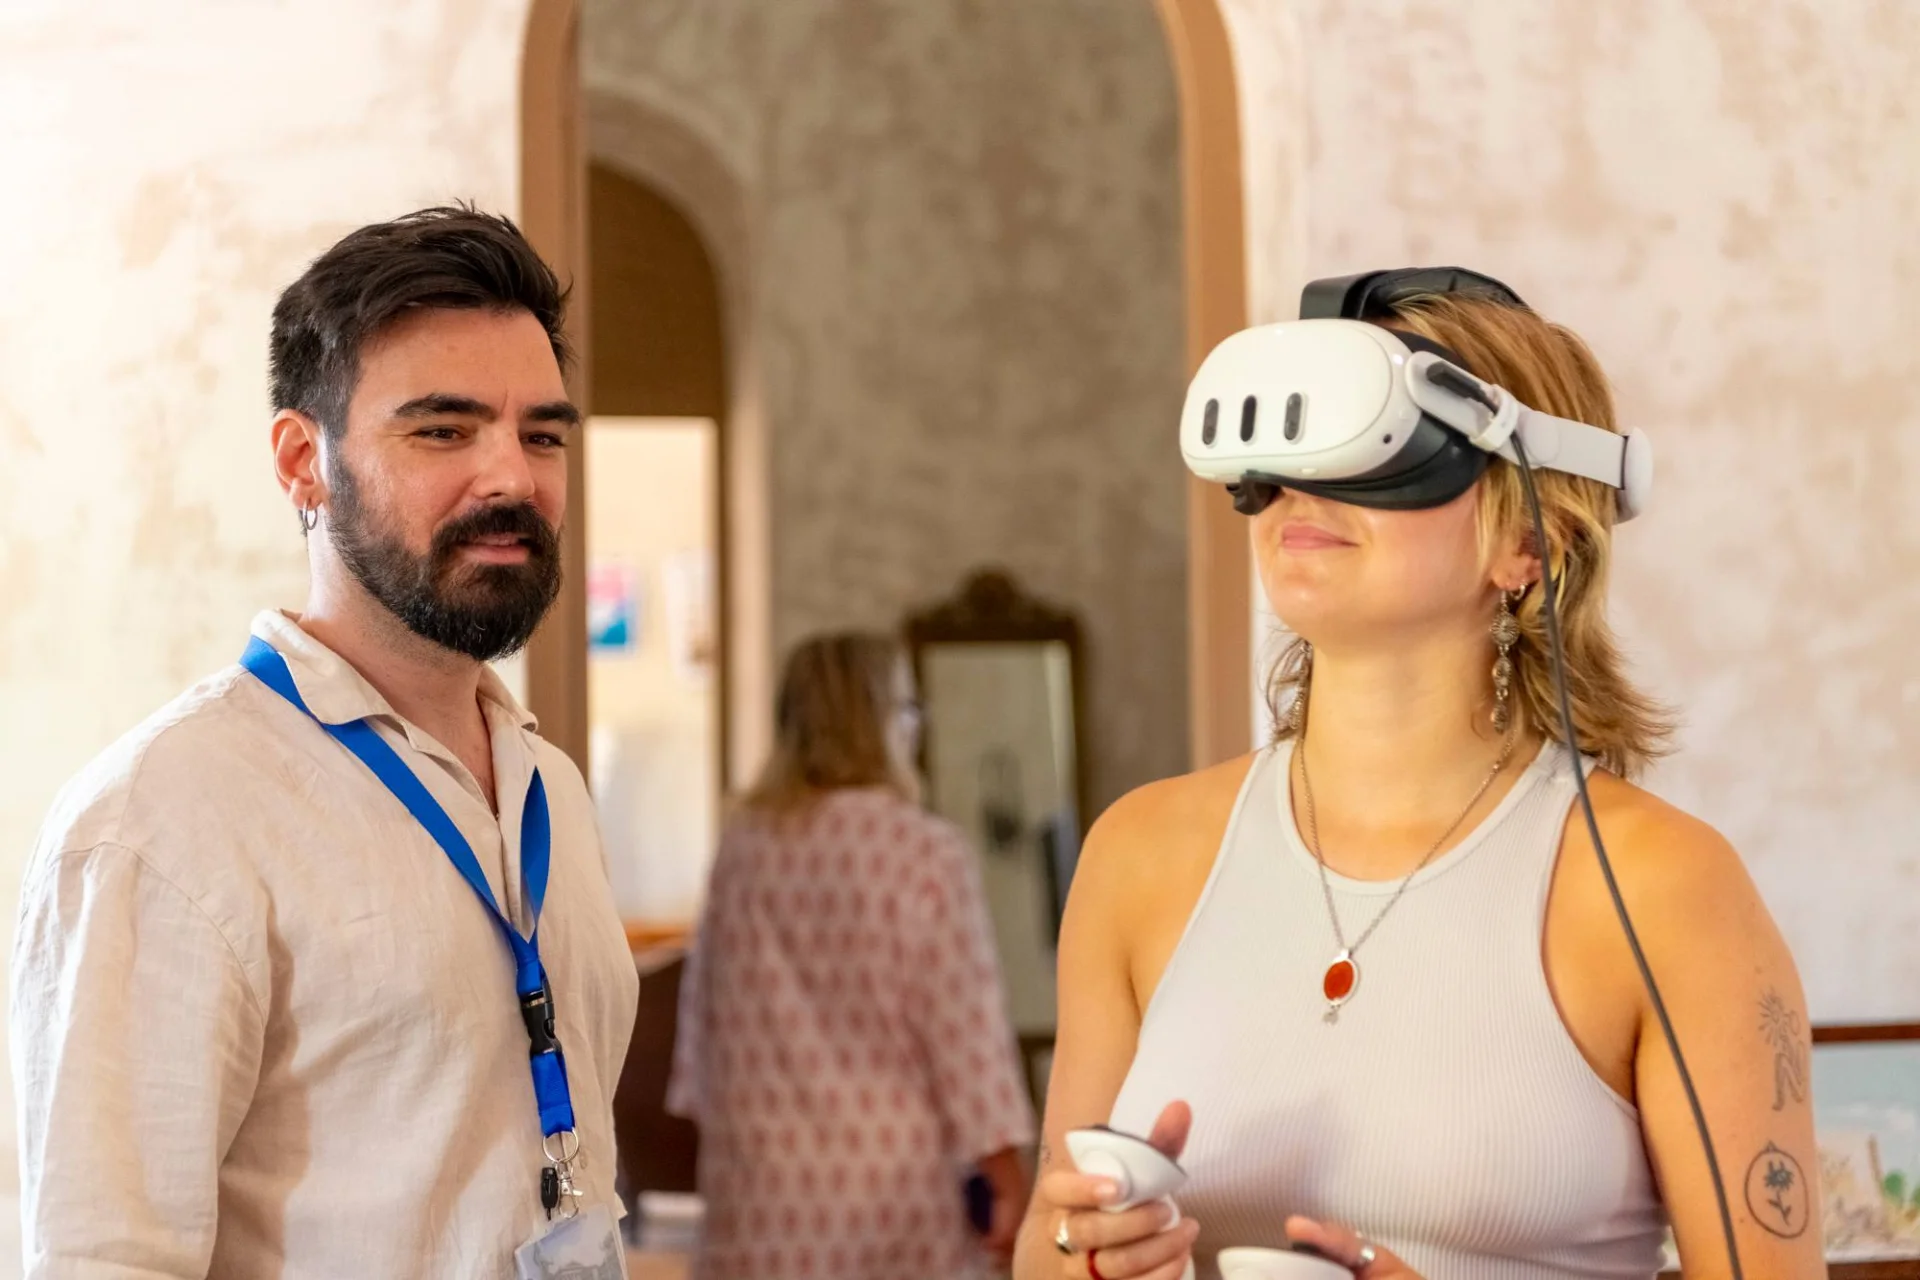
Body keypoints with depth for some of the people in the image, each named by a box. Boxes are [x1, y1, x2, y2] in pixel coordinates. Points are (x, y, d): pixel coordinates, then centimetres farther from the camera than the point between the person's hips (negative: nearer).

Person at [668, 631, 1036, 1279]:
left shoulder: (742, 845, 3)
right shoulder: (925, 852, -10)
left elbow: (708, 1007, 10)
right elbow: (964, 1020, -10)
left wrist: (713, 1116, 20)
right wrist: (1005, 1164, -4)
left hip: (767, 1182, 3)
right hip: (898, 1179, -3)